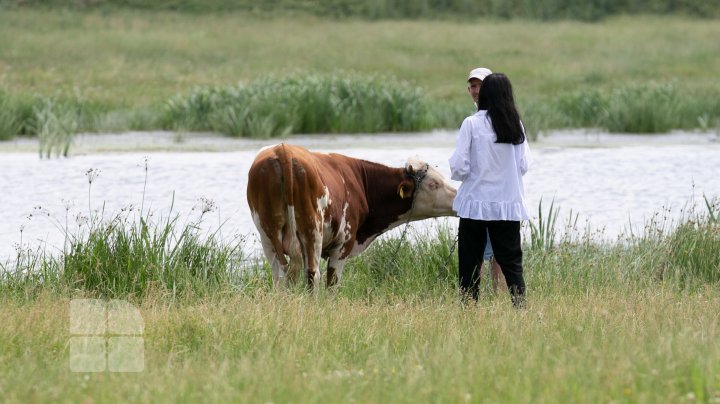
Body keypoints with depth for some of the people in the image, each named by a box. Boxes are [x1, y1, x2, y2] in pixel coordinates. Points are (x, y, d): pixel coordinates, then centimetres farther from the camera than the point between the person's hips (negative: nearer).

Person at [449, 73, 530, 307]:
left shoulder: (472, 124, -9)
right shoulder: (516, 125, 0)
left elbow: (459, 167, -12)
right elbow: (524, 165, 3)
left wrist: (458, 173, 10)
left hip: (476, 204, -2)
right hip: (509, 205, 3)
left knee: (469, 264, 6)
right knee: (512, 262, 7)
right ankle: (519, 305, -2)